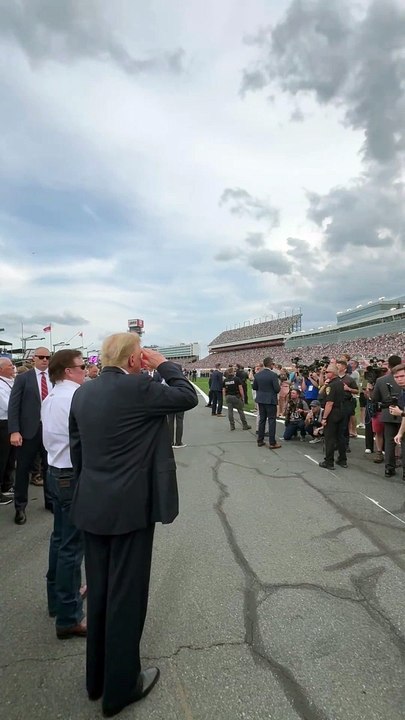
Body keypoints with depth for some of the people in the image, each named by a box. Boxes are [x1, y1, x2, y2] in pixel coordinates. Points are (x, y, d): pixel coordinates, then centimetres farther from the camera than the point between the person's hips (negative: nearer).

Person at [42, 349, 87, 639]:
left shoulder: (51, 398, 10)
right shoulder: (76, 398, -20)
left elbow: (51, 436, 14)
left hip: (57, 472, 10)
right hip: (74, 476, -10)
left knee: (60, 538, 22)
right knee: (73, 546, 0)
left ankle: (58, 597, 38)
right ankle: (69, 617, 12)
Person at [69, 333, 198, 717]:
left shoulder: (82, 392, 4)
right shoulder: (138, 387, -18)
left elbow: (76, 447, 10)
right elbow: (188, 397, -8)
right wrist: (163, 364, 0)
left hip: (92, 505, 7)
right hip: (130, 506, -7)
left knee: (99, 592, 21)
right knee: (126, 594, 9)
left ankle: (96, 677, 39)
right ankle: (120, 687, 28)